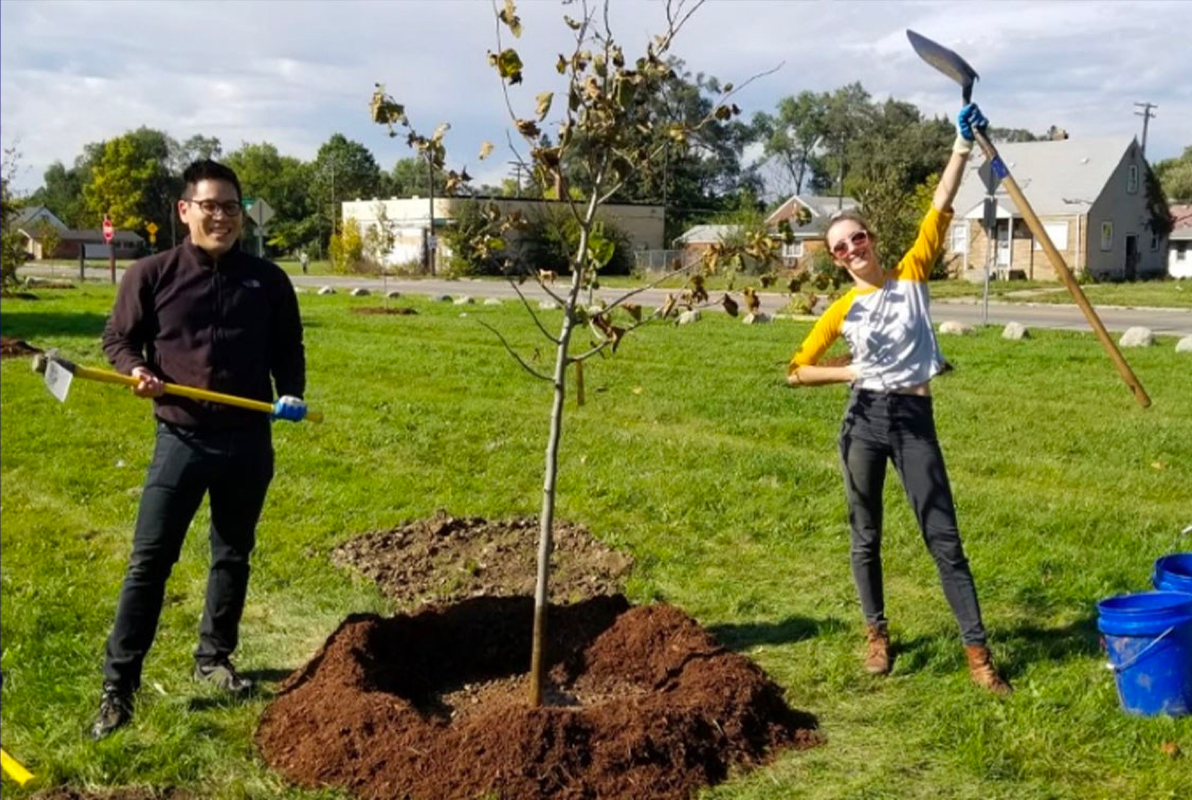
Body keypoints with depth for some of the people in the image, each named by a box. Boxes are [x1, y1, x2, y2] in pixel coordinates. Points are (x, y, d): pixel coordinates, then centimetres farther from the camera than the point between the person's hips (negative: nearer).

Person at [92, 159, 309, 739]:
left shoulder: (268, 281, 4)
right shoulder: (151, 275, -3)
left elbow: (288, 350, 10)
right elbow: (117, 338, 5)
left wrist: (291, 394, -8)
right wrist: (135, 370, -16)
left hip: (248, 442, 3)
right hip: (181, 439, -2)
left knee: (233, 557, 15)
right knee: (149, 561, -2)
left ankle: (213, 658, 33)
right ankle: (118, 685, 5)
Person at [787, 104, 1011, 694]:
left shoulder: (911, 276, 3)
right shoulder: (840, 310, 3)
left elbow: (940, 208, -4)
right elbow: (797, 370, 5)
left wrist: (963, 143, -8)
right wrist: (856, 372, -3)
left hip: (915, 421, -1)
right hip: (864, 421, 1)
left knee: (944, 539, 0)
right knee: (866, 538, 11)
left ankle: (977, 651, 5)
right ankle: (876, 634, 28)